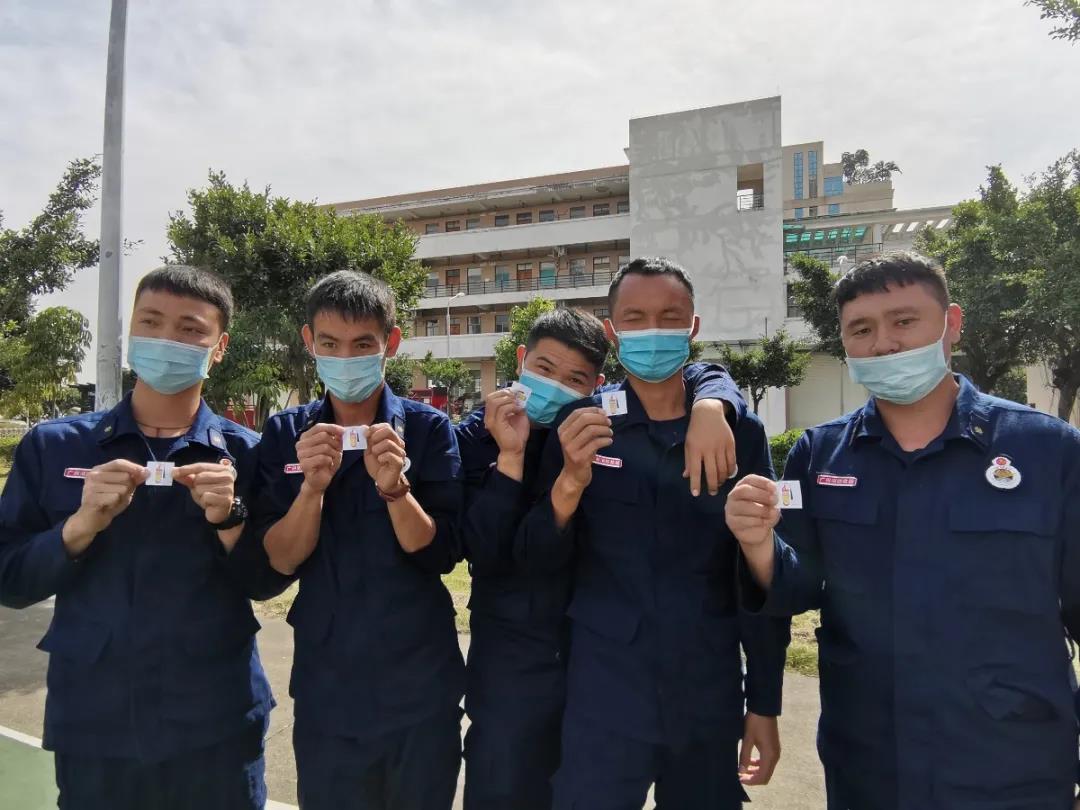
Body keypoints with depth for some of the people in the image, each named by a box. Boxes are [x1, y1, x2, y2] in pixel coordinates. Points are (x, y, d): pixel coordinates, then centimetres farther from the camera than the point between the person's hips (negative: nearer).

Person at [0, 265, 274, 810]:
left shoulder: (245, 454, -4)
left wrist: (228, 519, -20)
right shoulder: (53, 446, -1)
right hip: (91, 728, 1)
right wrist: (83, 523, -18)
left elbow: (266, 584, -3)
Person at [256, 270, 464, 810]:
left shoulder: (428, 429, -8)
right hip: (324, 685, 1)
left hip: (420, 684, -1)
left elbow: (440, 554, -12)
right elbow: (280, 561, -7)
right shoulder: (285, 434, -2)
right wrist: (312, 485, -24)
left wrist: (394, 485, -28)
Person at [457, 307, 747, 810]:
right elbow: (482, 554, -17)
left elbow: (705, 376, -2)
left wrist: (709, 408, -25)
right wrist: (510, 456, -26)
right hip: (512, 658, -1)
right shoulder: (476, 437, -8)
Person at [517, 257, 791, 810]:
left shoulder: (741, 434, -2)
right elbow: (535, 560, -6)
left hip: (710, 703, 2)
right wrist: (571, 480, -24)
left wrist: (764, 702, 4)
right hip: (603, 700, -1)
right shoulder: (580, 426, -5)